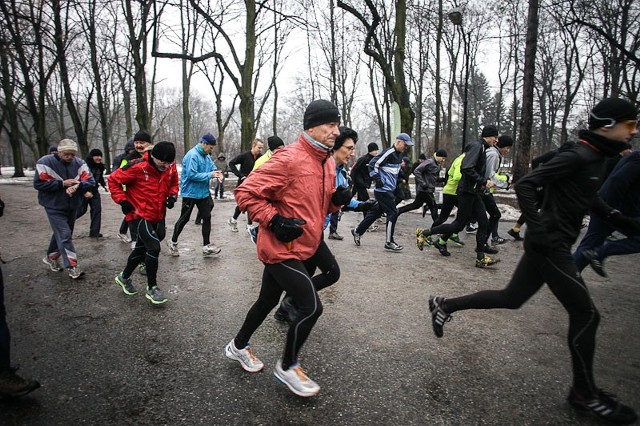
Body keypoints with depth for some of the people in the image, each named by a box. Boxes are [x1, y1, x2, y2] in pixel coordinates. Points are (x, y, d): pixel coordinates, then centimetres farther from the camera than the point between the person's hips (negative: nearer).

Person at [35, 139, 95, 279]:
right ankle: (72, 267, -7)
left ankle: (51, 258, 40)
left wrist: (77, 185, -29)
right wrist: (62, 183, -23)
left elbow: (91, 182, -9)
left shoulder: (79, 163, -5)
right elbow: (38, 184, -16)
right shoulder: (45, 162, -15)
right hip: (54, 207, -5)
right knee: (65, 235, -11)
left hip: (72, 207, 5)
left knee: (60, 234, 19)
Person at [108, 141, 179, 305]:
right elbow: (113, 180, -10)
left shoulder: (171, 168, -4)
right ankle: (152, 288, 1)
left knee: (141, 248, 18)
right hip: (138, 216, -6)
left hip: (158, 216, 7)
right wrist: (122, 201, -15)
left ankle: (124, 277, 43)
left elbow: (173, 183, 16)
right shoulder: (138, 167, -21)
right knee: (154, 247, -17)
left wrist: (173, 195, -3)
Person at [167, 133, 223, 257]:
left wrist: (216, 173, -10)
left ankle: (206, 246, 11)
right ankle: (173, 242, 28)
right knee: (184, 219, 7)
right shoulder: (192, 155, -21)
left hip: (203, 192, 7)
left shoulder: (206, 156, 5)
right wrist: (210, 175, -25)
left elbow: (212, 167, 14)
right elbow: (191, 175, -27)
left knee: (207, 217, 4)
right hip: (190, 193, -7)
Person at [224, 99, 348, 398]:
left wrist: (337, 200, -2)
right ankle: (287, 367, 17)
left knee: (268, 301, 22)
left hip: (300, 248, 9)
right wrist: (274, 220, -25)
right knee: (311, 307, -8)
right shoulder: (289, 159, -20)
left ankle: (238, 346, 45)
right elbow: (246, 192, -18)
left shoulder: (328, 163, 9)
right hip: (282, 248, -9)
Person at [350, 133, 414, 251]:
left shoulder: (399, 155, 14)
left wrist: (399, 180, 16)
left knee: (375, 212, 14)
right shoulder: (388, 153, -15)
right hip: (383, 190, -10)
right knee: (393, 213, -7)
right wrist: (377, 180, -19)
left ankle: (357, 231, 27)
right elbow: (373, 164, -17)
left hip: (389, 190, 10)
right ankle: (389, 242, 2)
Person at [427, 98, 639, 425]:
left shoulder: (594, 158, 14)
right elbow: (525, 185, -21)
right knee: (585, 314, 0)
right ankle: (585, 393, 17)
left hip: (550, 245, 10)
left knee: (511, 298, 15)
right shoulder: (577, 156, -16)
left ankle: (446, 305, 23)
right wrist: (539, 228, -25)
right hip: (550, 245, -10)